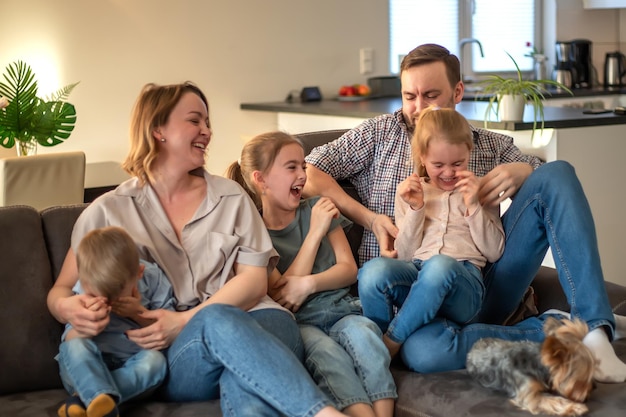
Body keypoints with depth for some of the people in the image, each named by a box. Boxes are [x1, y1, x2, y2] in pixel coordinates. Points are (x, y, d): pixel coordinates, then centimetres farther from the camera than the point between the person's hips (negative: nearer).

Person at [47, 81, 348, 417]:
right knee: (219, 319, -38)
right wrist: (70, 309, -15)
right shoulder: (109, 212, 12)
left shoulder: (231, 197, 16)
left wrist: (185, 321, -11)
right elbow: (60, 290, 12)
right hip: (171, 357, -1)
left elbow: (254, 281, 6)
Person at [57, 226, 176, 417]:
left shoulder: (152, 278, -5)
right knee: (75, 346, -29)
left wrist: (139, 313, -18)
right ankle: (103, 401, -53)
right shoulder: (85, 288, -5)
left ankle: (83, 400, -34)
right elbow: (70, 340, -6)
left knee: (155, 360, -30)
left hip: (132, 370, 1)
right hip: (87, 371, 0)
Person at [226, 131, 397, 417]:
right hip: (296, 321, -3)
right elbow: (281, 297, -5)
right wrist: (315, 232, -8)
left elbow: (349, 270, 9)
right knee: (324, 351, -36)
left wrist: (308, 283, -13)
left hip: (340, 308, 3)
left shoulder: (318, 209, 14)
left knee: (363, 335, -32)